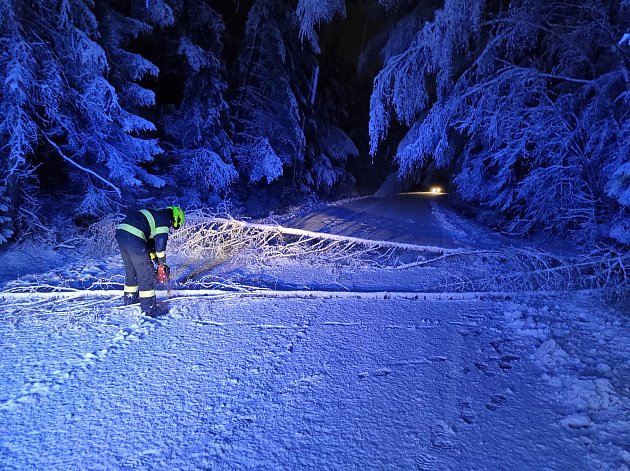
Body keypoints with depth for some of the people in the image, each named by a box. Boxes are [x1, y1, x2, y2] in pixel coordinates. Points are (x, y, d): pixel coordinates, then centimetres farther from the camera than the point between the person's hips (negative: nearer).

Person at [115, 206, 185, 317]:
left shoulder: (155, 214, 29)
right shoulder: (165, 219, 2)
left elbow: (150, 239, 31)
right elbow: (160, 242, -3)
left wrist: (156, 259, 30)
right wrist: (163, 264, 7)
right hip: (133, 238, -9)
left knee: (131, 269, 24)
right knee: (146, 272, -2)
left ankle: (129, 298, 38)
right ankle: (148, 307, 2)